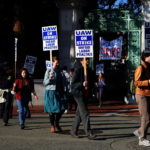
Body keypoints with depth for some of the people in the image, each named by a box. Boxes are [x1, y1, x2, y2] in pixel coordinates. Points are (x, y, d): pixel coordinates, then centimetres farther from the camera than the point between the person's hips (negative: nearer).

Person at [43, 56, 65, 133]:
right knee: (52, 110, -1)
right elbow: (44, 83, 0)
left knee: (61, 109, -3)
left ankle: (57, 123, 20)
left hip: (58, 92, 4)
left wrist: (62, 92, 13)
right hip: (50, 92, -4)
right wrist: (49, 78, -19)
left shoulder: (59, 72, 12)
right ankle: (52, 125, 16)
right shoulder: (48, 71, 0)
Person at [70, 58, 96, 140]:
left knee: (79, 114, 13)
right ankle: (88, 133, -10)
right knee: (84, 114, -11)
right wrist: (82, 84, -27)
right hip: (79, 94, -8)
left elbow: (91, 82, 24)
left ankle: (73, 131, 24)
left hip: (85, 94, 8)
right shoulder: (78, 70, -11)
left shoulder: (89, 70, 11)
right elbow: (73, 84, -13)